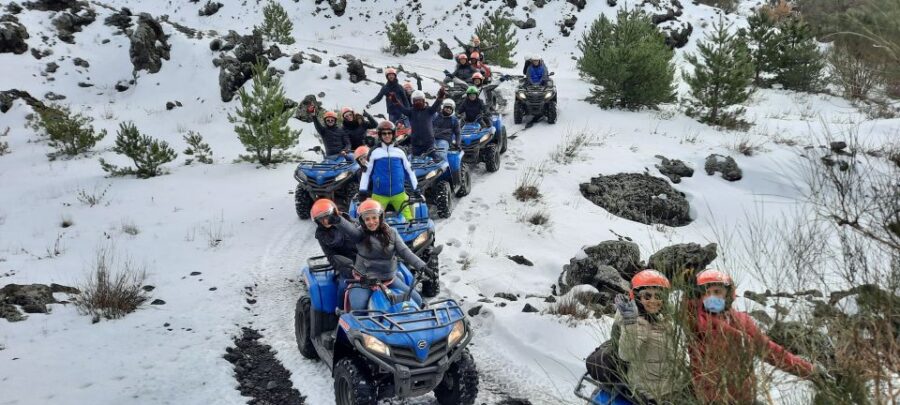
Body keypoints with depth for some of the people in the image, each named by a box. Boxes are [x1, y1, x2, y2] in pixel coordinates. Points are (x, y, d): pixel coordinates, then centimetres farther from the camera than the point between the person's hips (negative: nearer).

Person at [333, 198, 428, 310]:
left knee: (416, 300, 0)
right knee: (358, 307, -28)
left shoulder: (391, 233, 2)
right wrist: (337, 220, -50)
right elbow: (349, 229, -27)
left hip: (389, 279, 3)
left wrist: (421, 266, -21)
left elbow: (404, 251, -6)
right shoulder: (360, 233, -6)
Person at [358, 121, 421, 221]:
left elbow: (409, 170, 13)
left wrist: (416, 189, 12)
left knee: (409, 219, -3)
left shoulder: (400, 152, 6)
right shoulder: (374, 152, 1)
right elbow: (366, 172, 5)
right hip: (379, 194, -1)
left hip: (399, 194, 2)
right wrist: (362, 191, 0)